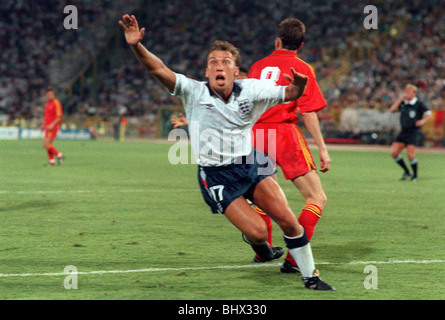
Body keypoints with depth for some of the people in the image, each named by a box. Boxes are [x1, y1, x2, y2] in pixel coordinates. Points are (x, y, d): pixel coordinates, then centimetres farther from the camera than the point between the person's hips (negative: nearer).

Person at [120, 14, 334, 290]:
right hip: (216, 175, -3)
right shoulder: (194, 92, -12)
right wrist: (136, 46, -39)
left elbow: (289, 94, -7)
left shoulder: (250, 90, -6)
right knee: (258, 232, -13)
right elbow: (158, 69, -23)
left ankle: (310, 276, 15)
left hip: (250, 163, 3)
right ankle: (252, 238, 27)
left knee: (287, 220, -5)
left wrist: (298, 85, -31)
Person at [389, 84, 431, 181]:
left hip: (413, 132, -6)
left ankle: (415, 175, 6)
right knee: (393, 152, -4)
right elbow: (392, 109, 1)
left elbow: (428, 113, -5)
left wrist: (422, 121, -23)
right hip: (403, 132, 6)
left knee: (410, 154, -14)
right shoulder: (403, 103, 9)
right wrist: (400, 99, -5)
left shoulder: (418, 104, -5)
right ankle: (406, 172, 11)